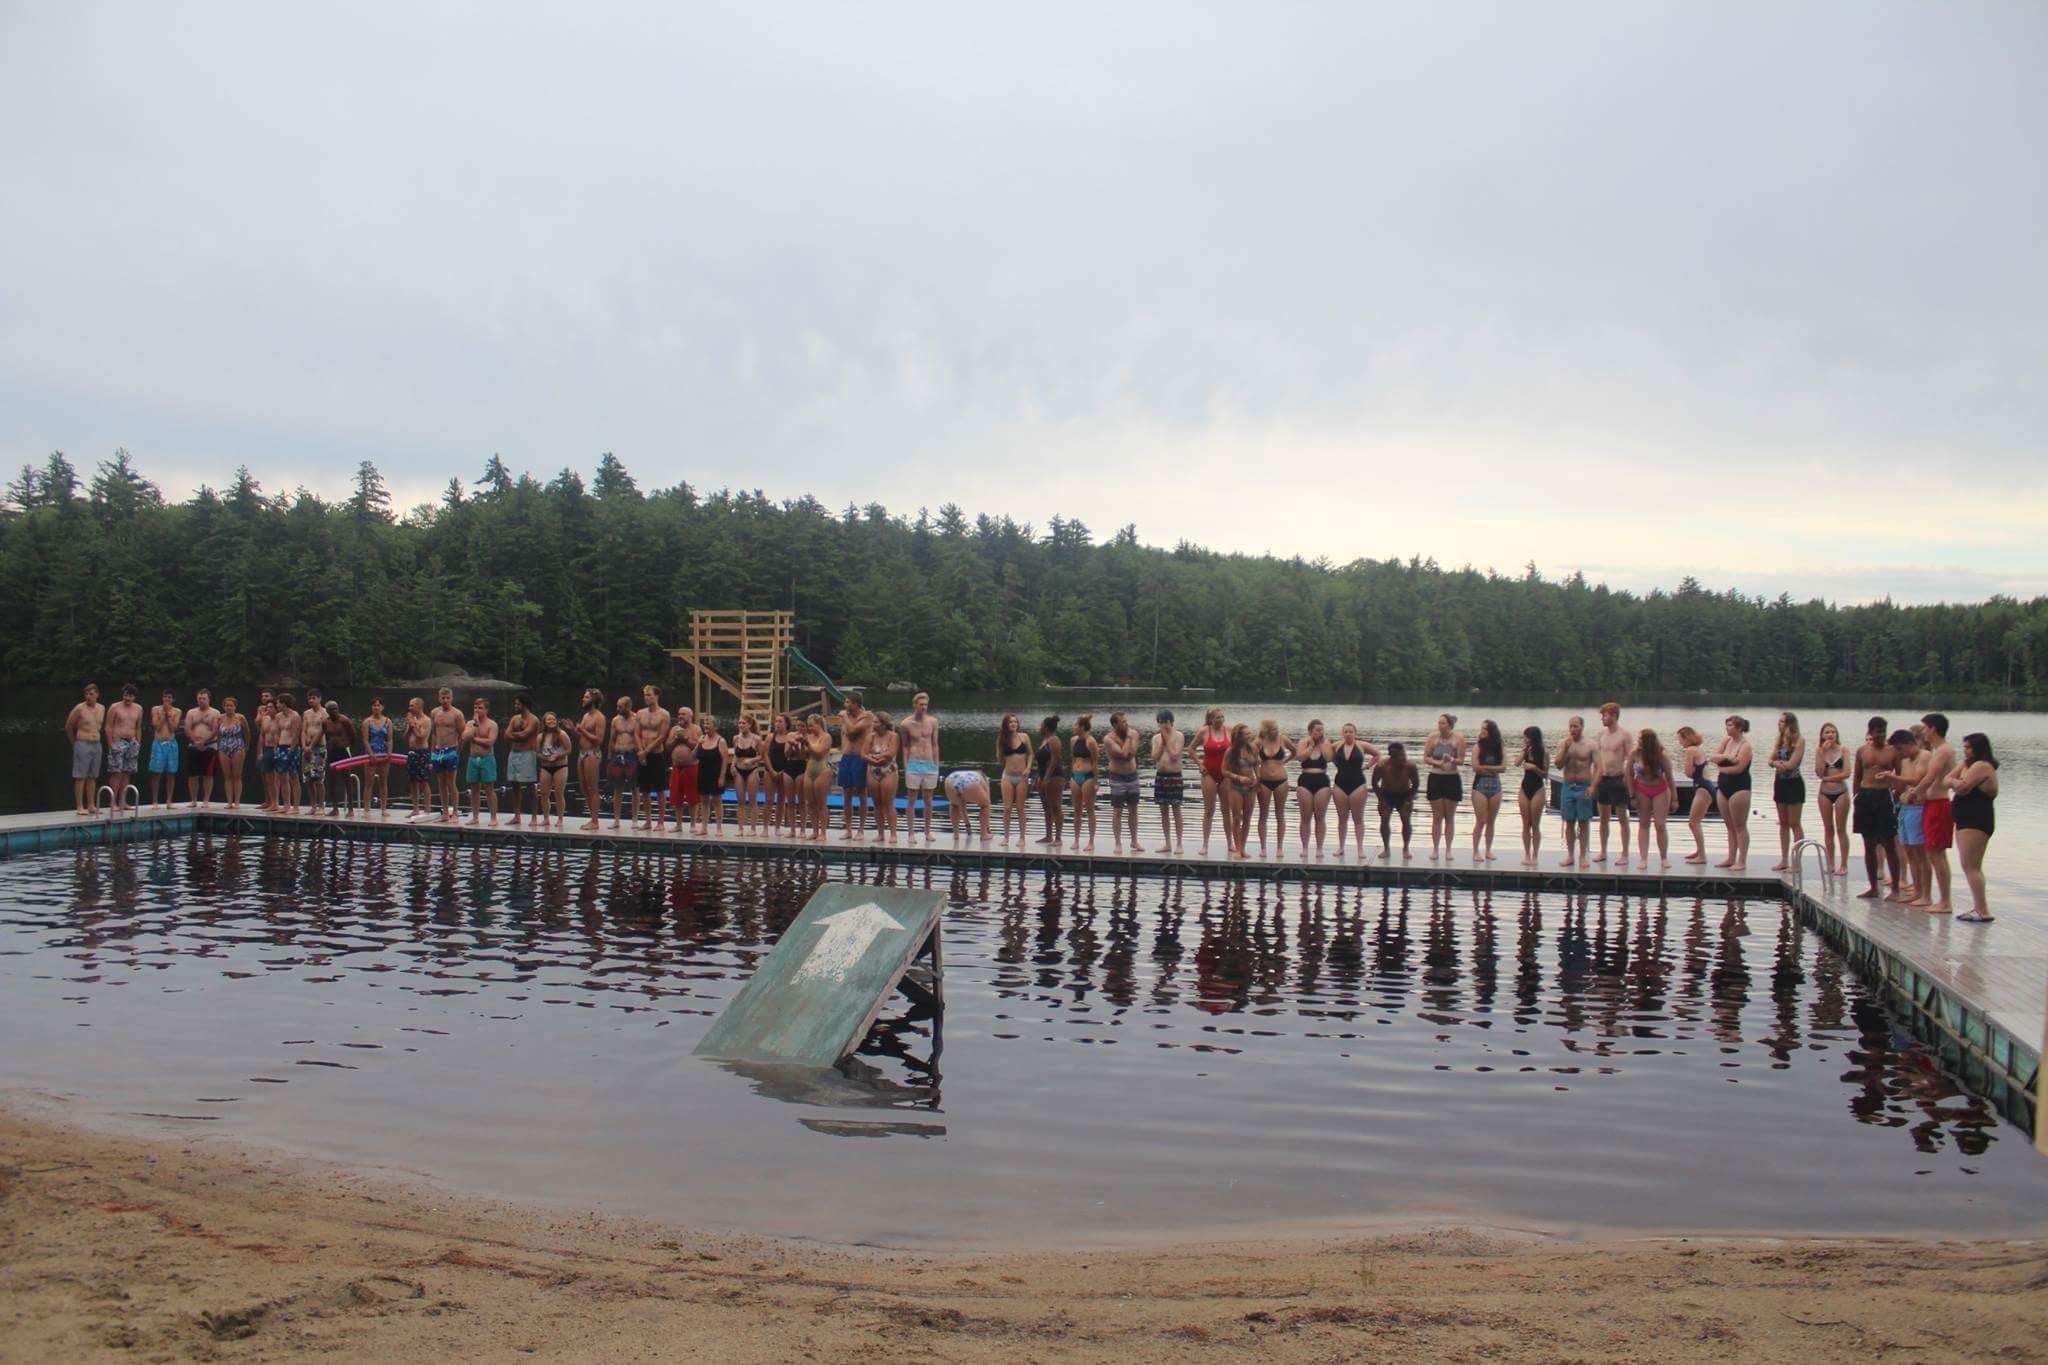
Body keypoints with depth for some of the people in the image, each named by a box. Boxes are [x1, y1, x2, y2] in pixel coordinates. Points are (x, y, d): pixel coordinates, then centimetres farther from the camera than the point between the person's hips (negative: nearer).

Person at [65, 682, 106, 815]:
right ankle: (79, 807, -3)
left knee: (93, 777, 9)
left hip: (96, 745, 5)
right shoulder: (79, 708, -8)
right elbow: (68, 727, 1)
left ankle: (91, 806, 13)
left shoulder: (102, 708, 8)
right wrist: (74, 743, 9)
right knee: (80, 777, -4)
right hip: (83, 744, -5)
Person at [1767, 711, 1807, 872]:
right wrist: (1778, 763, -13)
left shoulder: (1799, 740, -12)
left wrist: (1778, 761, -3)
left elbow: (1792, 764, -17)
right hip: (1780, 782, 7)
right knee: (1783, 823, 10)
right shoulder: (1780, 739, 10)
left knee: (1794, 824, -4)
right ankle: (1784, 860, 15)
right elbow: (1771, 761, 6)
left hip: (1794, 784, -7)